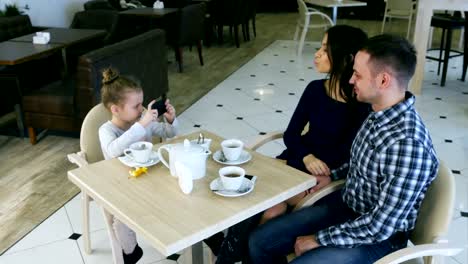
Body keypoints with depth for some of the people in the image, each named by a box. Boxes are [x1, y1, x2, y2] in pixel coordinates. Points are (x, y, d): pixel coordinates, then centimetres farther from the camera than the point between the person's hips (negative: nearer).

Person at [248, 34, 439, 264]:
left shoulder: (408, 146, -31)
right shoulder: (379, 113, -4)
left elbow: (380, 226, -27)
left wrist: (319, 239, -18)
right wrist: (333, 176, 8)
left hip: (378, 237, -7)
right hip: (344, 204, 7)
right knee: (259, 242, 1)